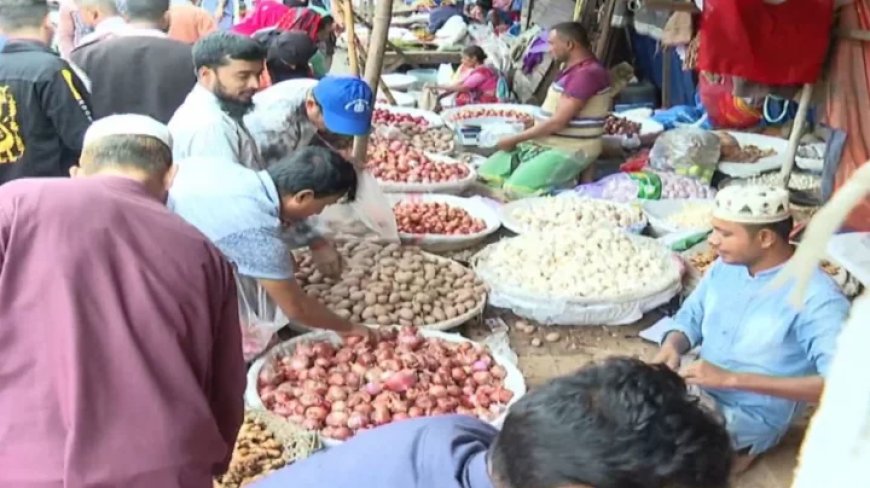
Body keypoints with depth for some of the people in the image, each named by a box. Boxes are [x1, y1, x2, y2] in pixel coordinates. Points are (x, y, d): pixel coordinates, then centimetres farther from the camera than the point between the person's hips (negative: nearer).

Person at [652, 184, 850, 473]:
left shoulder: (816, 298, -22)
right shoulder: (725, 267, -1)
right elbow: (690, 318, 11)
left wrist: (733, 379, -35)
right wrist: (671, 347, -15)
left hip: (751, 417, -7)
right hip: (697, 392, 7)